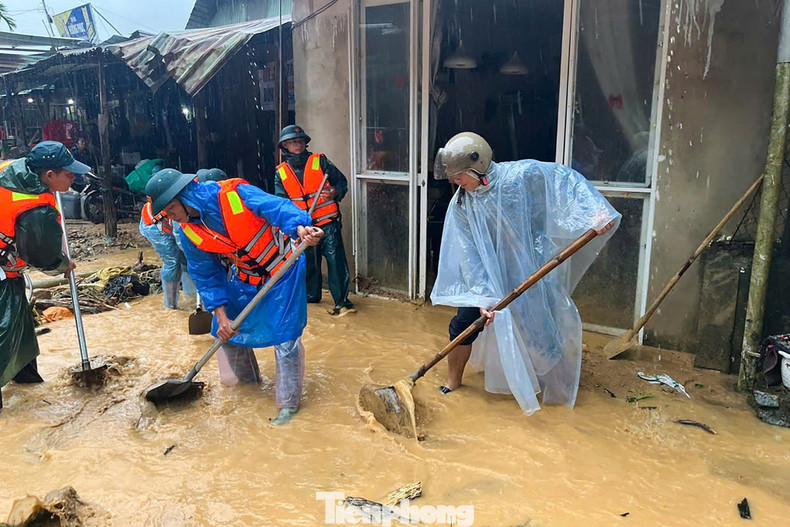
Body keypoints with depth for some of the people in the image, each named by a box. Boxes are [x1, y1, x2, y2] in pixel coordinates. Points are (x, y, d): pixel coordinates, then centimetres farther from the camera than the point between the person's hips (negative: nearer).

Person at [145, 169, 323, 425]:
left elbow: (277, 207, -38)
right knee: (227, 330, 13)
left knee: (284, 336, -8)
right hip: (245, 275, 7)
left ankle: (289, 403, 7)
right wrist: (221, 315, -9)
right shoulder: (189, 232, -7)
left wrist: (300, 229, -59)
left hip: (281, 268, -7)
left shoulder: (232, 193, -27)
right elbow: (207, 275, -1)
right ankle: (248, 380, 40)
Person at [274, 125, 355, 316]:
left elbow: (342, 181, 4)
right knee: (309, 263, 16)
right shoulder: (281, 173, 7)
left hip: (328, 223, -3)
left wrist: (335, 193, -18)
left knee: (336, 261, -11)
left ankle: (342, 302, -6)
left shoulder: (320, 161, 1)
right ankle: (311, 296, 35)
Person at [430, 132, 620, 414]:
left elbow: (568, 179, -12)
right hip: (490, 275, 2)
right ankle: (453, 383, 20)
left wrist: (596, 210, -25)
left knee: (558, 325, 7)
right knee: (463, 323, -4)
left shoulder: (522, 174, -21)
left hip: (532, 271, -1)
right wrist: (482, 296, -21)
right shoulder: (461, 204, -11)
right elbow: (468, 254, -13)